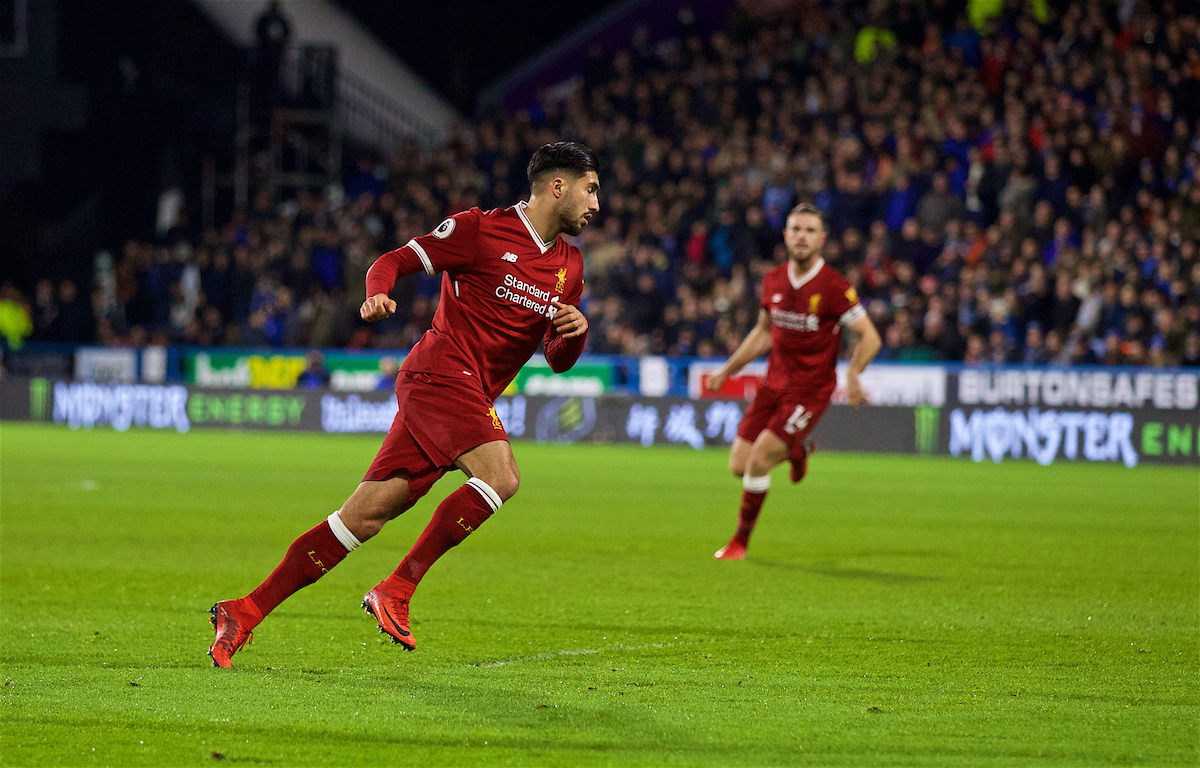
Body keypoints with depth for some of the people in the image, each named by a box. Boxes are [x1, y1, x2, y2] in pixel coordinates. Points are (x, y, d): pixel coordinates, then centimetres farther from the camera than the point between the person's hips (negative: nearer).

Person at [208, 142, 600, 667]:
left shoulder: (569, 266, 17)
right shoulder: (480, 229, -4)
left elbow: (558, 360, 21)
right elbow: (394, 261, 0)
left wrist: (575, 331, -1)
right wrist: (377, 294, -21)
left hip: (469, 396, 7)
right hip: (441, 372, -7)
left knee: (365, 515, 1)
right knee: (500, 475, -27)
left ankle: (244, 612, 3)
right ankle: (397, 588, -20)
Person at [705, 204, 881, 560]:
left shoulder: (834, 287, -15)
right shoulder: (773, 281, 3)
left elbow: (869, 336, -10)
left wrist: (852, 375, -26)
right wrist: (728, 370, 16)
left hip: (810, 391, -6)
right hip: (774, 384, 6)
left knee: (758, 462, -15)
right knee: (739, 465, 0)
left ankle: (741, 541, 5)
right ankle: (798, 450, 31)